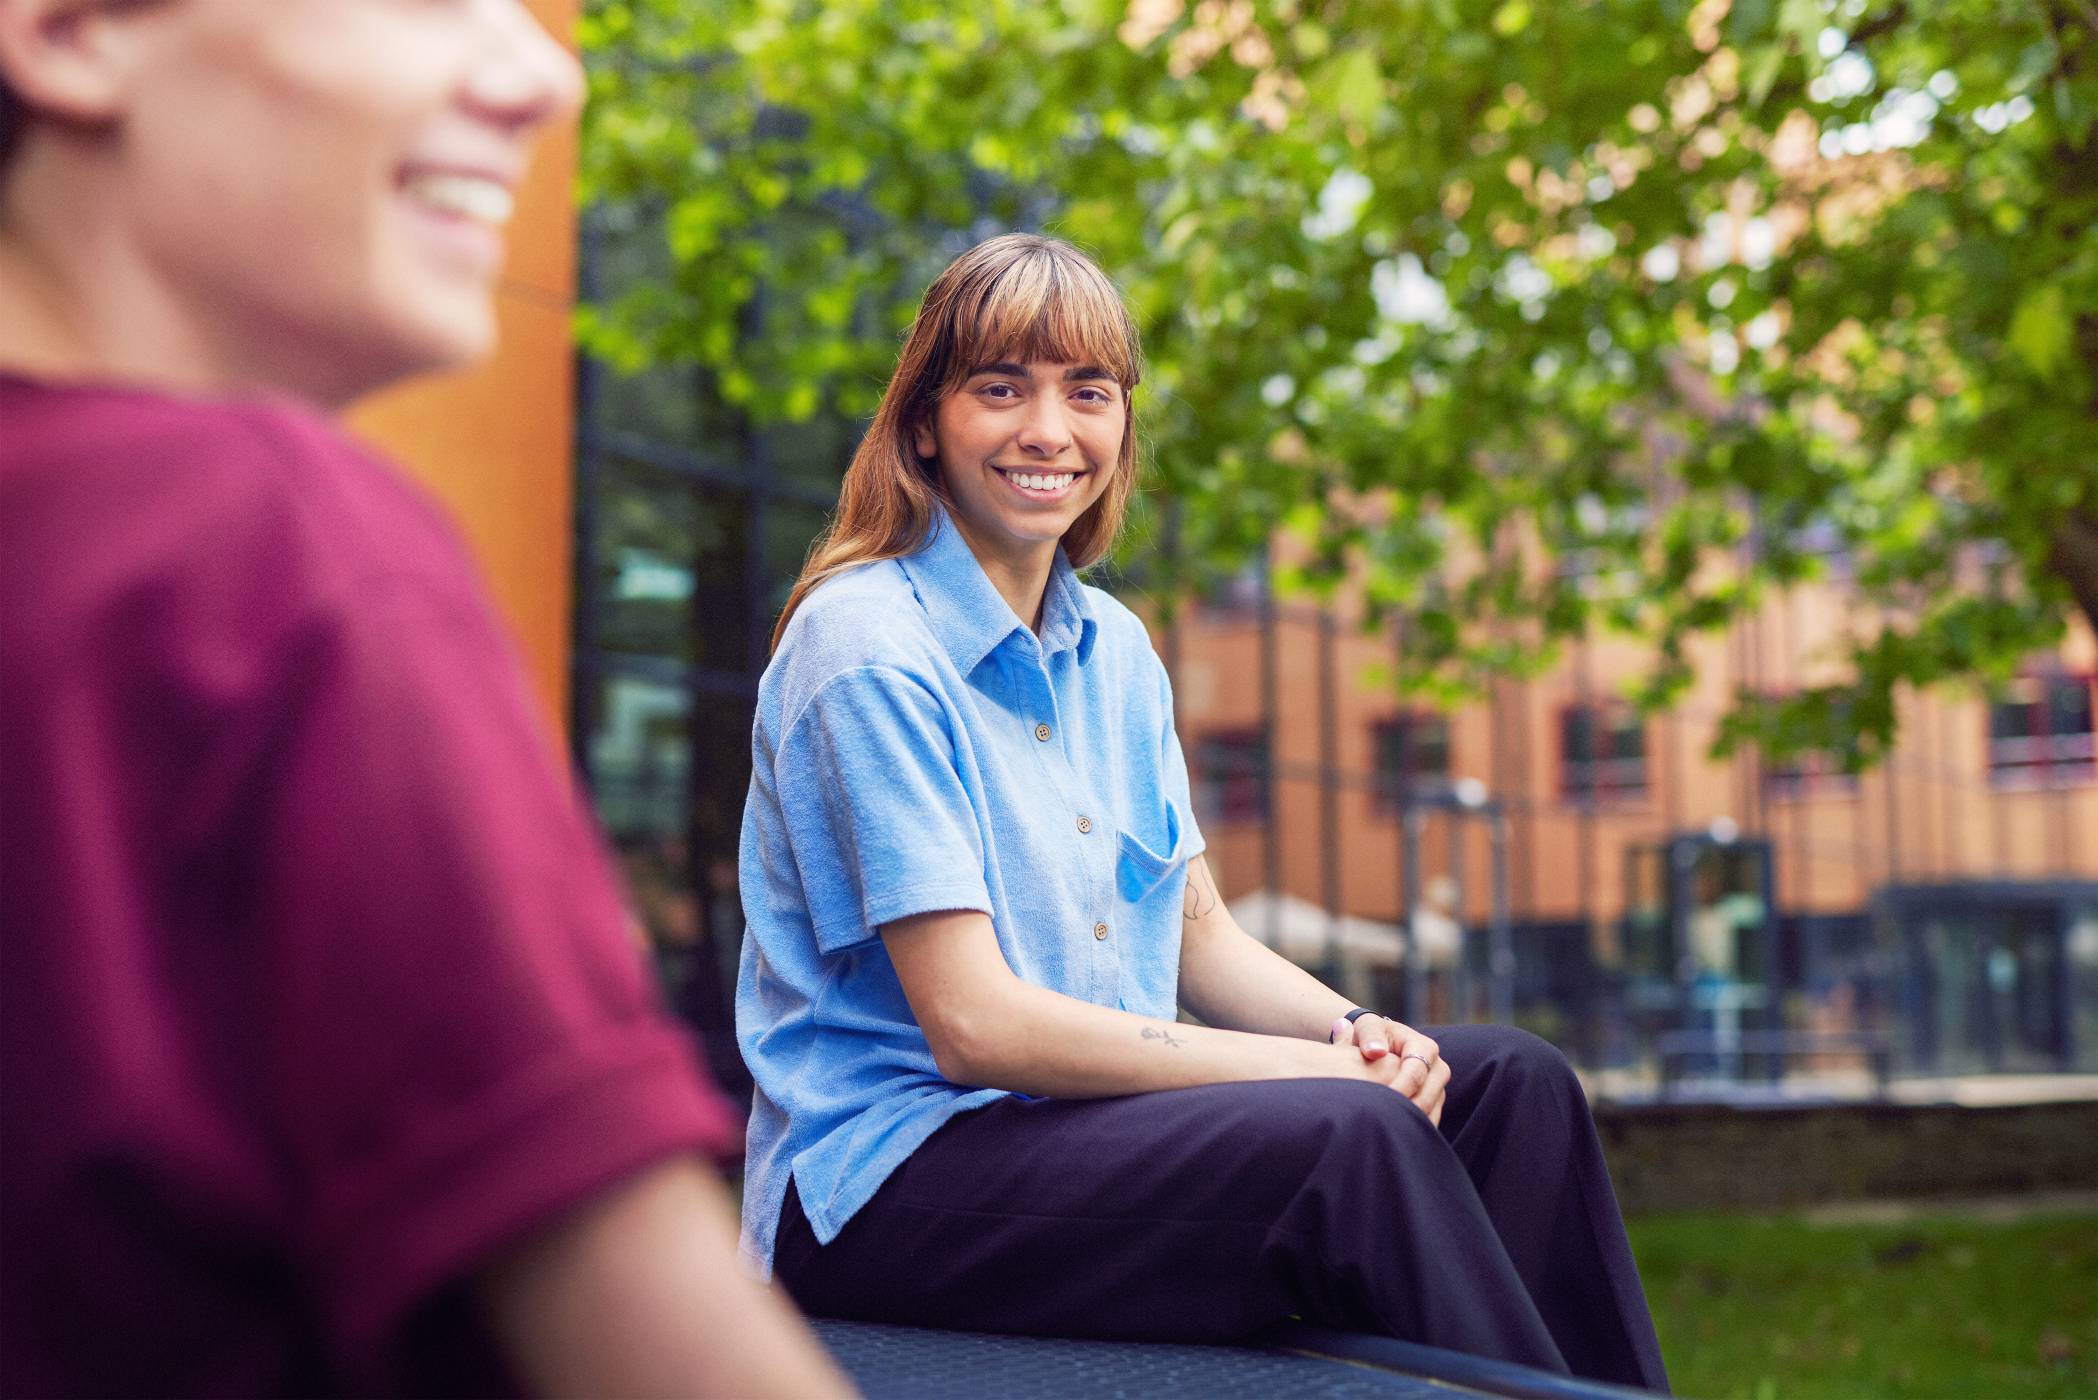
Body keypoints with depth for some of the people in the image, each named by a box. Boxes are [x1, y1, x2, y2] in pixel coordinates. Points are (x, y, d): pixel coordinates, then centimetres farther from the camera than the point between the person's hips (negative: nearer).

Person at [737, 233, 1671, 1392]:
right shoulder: (869, 652, -14)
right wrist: (1317, 1071, -18)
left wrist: (1352, 1031, -7)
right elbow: (974, 1023, -20)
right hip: (885, 1175, -8)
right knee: (1342, 1139, -29)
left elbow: (1200, 938, 15)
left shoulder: (1114, 650, 12)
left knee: (1510, 1084, -3)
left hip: (1085, 1119, 8)